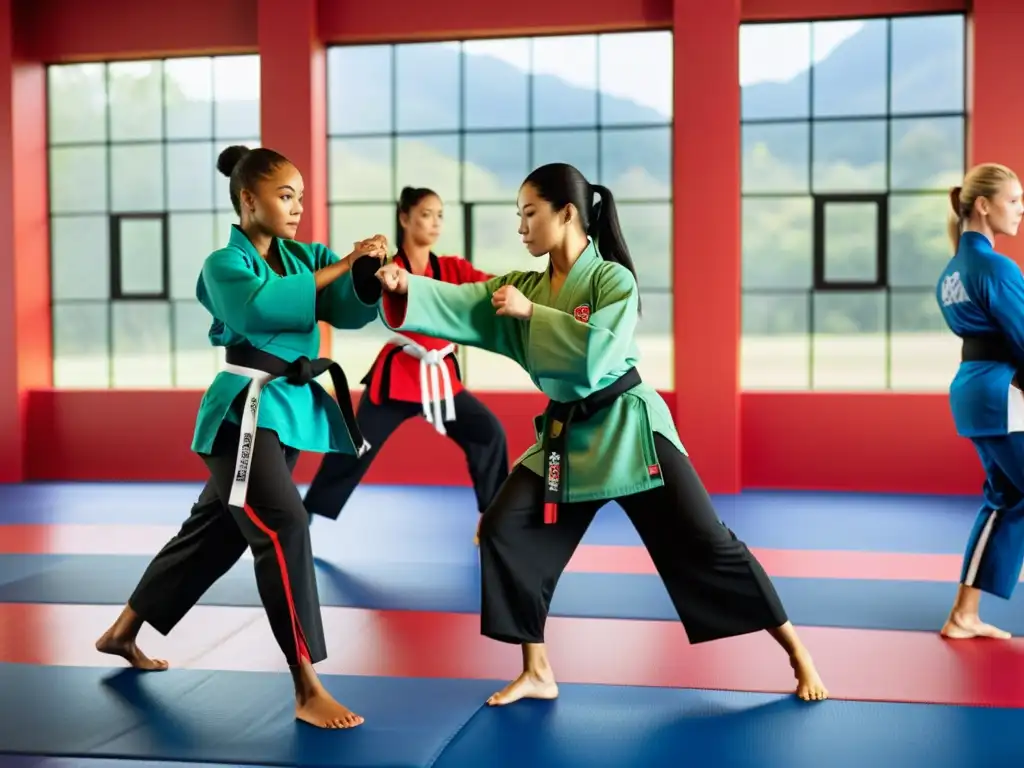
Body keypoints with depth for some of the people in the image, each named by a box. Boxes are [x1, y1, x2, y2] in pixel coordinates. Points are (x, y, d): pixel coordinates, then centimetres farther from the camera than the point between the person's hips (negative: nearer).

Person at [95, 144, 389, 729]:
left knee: (218, 530, 19)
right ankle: (308, 690, -16)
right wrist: (338, 266, -28)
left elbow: (351, 310, -4)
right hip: (244, 413, -8)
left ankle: (122, 632, 38)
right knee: (283, 528, -21)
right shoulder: (224, 265, -9)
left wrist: (369, 269, -24)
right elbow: (260, 305, -30)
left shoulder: (304, 258, 9)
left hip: (291, 408, 8)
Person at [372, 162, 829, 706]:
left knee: (704, 545, -4)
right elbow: (456, 305, -8)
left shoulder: (614, 278, -13)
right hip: (565, 436, 6)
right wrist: (406, 286, -24)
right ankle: (537, 673, 10)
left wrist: (531, 312, -21)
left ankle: (797, 656, 11)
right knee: (504, 531, -4)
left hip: (628, 427, -6)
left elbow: (600, 351, -28)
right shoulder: (523, 286, 5)